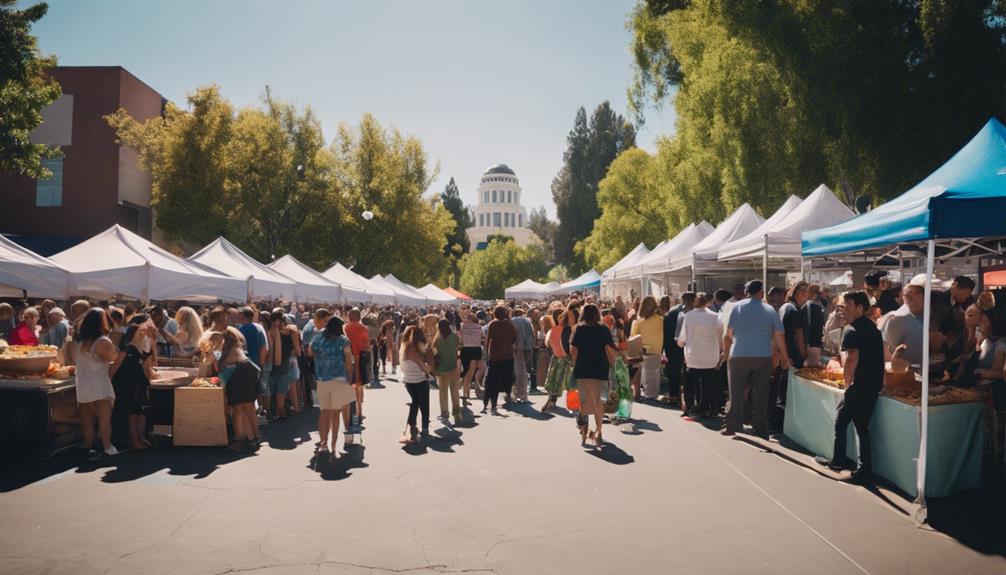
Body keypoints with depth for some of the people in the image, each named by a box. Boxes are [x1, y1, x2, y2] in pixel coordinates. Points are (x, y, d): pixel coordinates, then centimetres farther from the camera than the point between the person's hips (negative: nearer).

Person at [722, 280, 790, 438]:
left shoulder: (736, 307, 0)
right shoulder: (769, 310, 2)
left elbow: (728, 334, 2)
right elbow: (779, 336, 3)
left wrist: (726, 352, 15)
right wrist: (785, 358, 11)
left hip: (739, 356, -1)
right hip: (763, 357, 1)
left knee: (736, 393, 8)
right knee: (761, 395, 7)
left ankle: (732, 426, 9)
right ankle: (762, 430, 11)